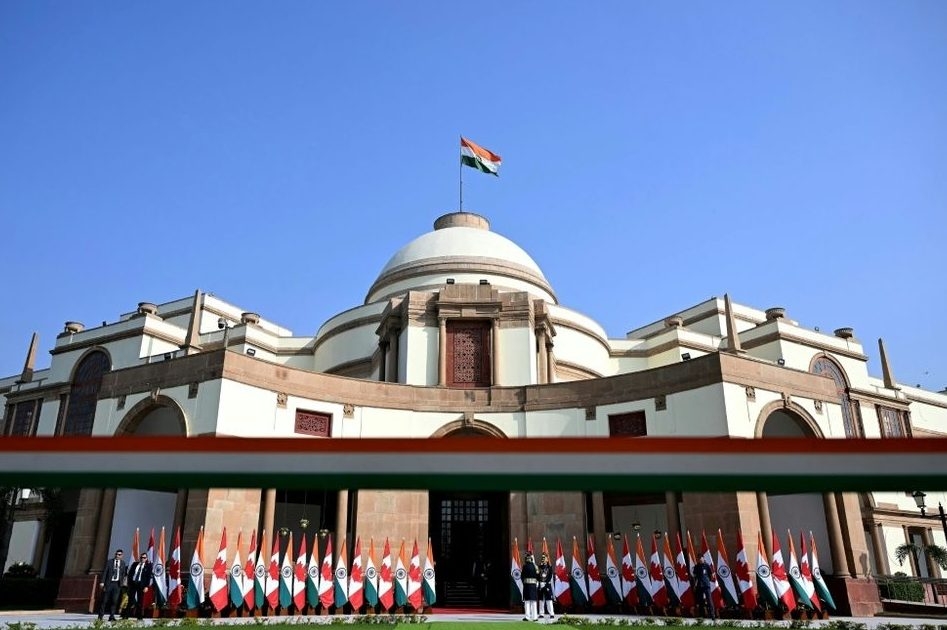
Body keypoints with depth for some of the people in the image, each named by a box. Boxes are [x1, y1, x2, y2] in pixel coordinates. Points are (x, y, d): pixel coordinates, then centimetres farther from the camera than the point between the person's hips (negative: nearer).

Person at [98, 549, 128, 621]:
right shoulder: (109, 562, 0)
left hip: (117, 584, 2)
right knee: (105, 600, 2)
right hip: (109, 583, -2)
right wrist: (102, 582, -10)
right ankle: (100, 616, 13)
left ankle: (112, 616, 7)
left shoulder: (123, 563, 9)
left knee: (114, 601, 1)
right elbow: (104, 572, -3)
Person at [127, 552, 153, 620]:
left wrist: (147, 586, -11)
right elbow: (130, 573, 11)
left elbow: (149, 576, -3)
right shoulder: (135, 564, 12)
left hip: (141, 584, -3)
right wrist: (129, 583, 2)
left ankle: (140, 616, 5)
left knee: (140, 601, 0)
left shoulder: (148, 566, 2)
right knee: (130, 599, 3)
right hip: (132, 583, 3)